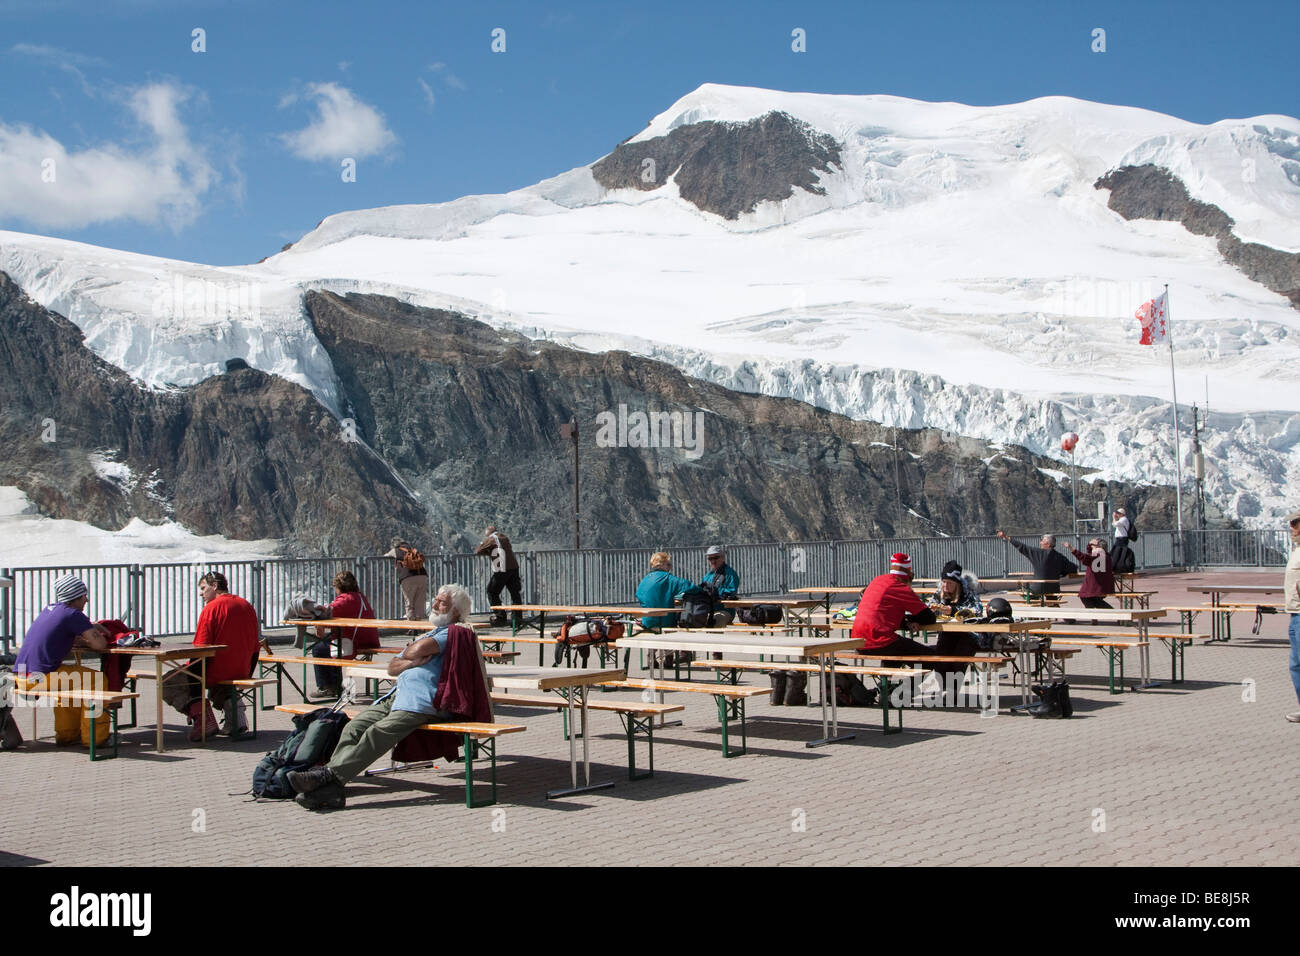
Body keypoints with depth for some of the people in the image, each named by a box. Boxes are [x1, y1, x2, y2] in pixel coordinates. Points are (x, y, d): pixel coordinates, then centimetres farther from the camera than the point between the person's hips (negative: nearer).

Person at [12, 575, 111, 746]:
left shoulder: (49, 609, 18)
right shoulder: (73, 615, -8)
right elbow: (99, 645, -10)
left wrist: (92, 629, 18)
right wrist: (96, 635, 12)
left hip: (20, 676, 9)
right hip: (39, 678, -9)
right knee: (97, 680, -1)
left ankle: (66, 734, 35)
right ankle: (95, 737, 2)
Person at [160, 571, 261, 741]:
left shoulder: (211, 608, -11)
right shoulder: (247, 606, 9)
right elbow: (255, 647, 12)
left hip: (217, 671, -7)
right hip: (242, 673, 7)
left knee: (165, 684, 7)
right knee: (217, 685, 38)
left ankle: (200, 713, -12)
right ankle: (234, 708, 12)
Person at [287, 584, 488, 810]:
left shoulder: (455, 632, 6)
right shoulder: (428, 635, 35)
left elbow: (417, 651, -10)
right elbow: (392, 667, 25)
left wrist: (410, 654, 14)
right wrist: (411, 662, 3)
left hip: (422, 702, -8)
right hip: (396, 696, 8)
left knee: (379, 732, -29)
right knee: (354, 727, -15)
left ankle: (331, 774, -38)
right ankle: (330, 788, -28)